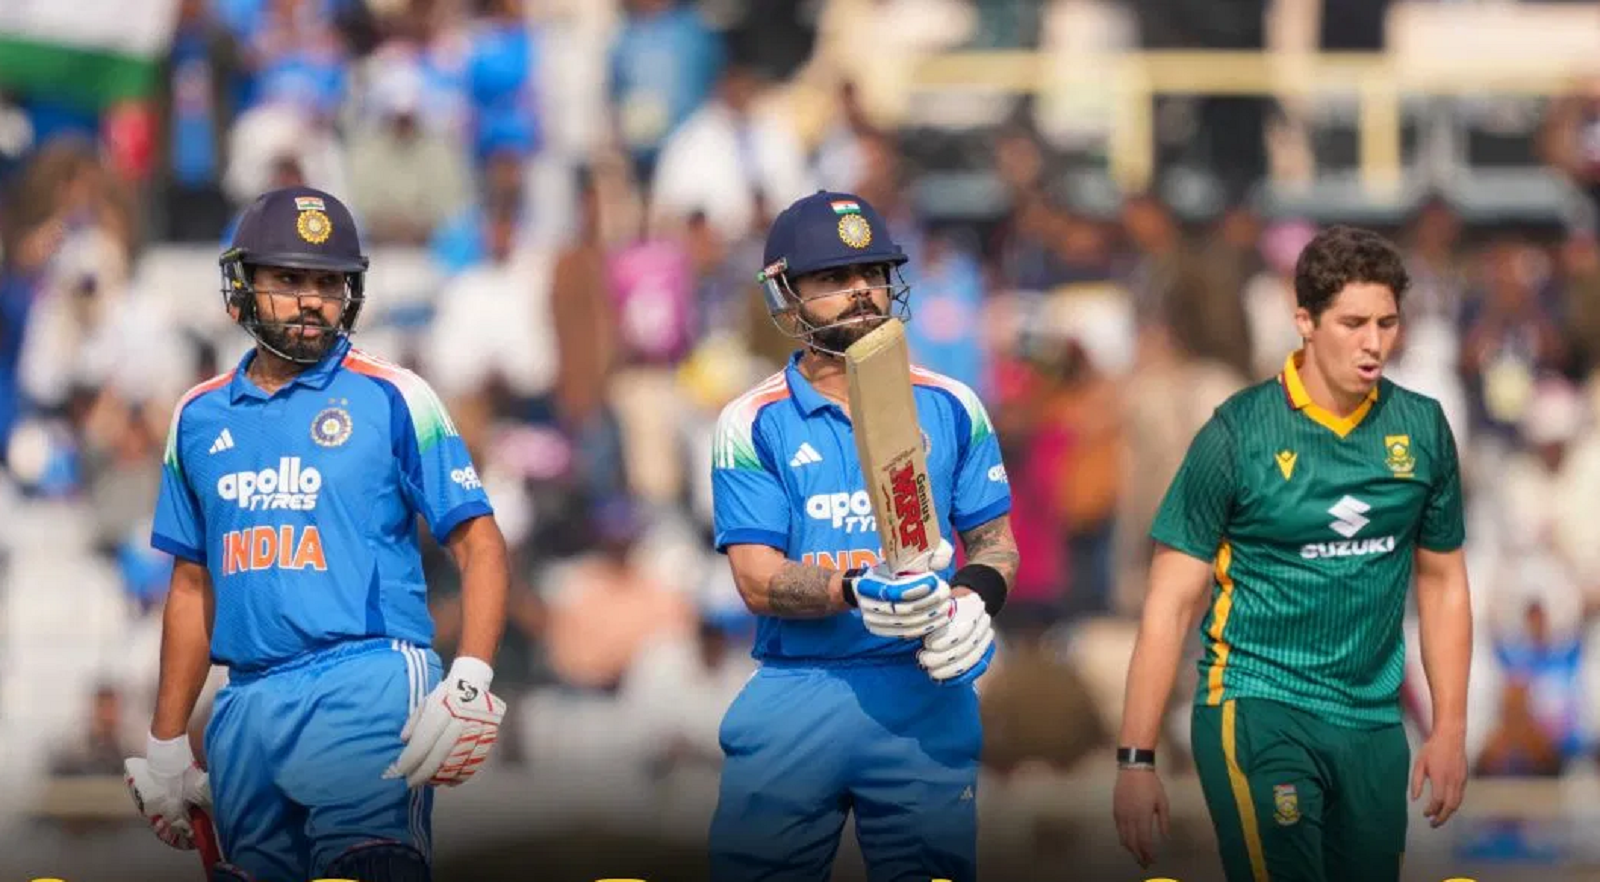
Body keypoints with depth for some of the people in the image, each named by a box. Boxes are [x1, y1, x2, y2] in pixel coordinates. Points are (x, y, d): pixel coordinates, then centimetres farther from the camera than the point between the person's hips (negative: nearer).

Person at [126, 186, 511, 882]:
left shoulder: (393, 399, 2)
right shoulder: (199, 419, 16)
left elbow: (480, 545, -1)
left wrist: (469, 681, -15)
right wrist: (166, 744, 20)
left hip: (367, 686, -5)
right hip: (248, 707, 5)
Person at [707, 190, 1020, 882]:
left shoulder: (948, 407, 9)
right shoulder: (755, 424, 1)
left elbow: (995, 541, 12)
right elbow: (758, 580, -6)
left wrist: (973, 600, -12)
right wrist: (857, 591, -25)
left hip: (926, 692, 2)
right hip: (796, 696, -2)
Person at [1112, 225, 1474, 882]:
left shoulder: (1422, 428, 4)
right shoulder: (1238, 433, -8)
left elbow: (1442, 581, 16)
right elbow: (1171, 604, -7)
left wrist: (1450, 729, 11)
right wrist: (1136, 759, -10)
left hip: (1372, 723, 5)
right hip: (1255, 705, -5)